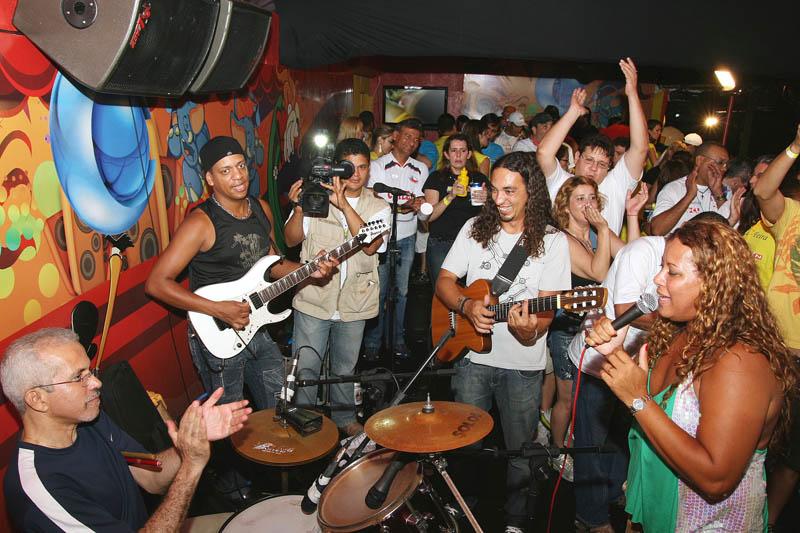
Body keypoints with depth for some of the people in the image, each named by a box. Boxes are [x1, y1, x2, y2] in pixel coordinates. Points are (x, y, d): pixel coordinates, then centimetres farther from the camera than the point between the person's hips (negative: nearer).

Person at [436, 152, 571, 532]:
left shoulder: (552, 241, -6)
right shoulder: (475, 229, 1)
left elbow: (547, 307, -10)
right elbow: (444, 280, 3)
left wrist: (530, 331, -32)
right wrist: (467, 306, -16)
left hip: (523, 364, -2)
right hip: (473, 356, 2)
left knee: (520, 451, 11)